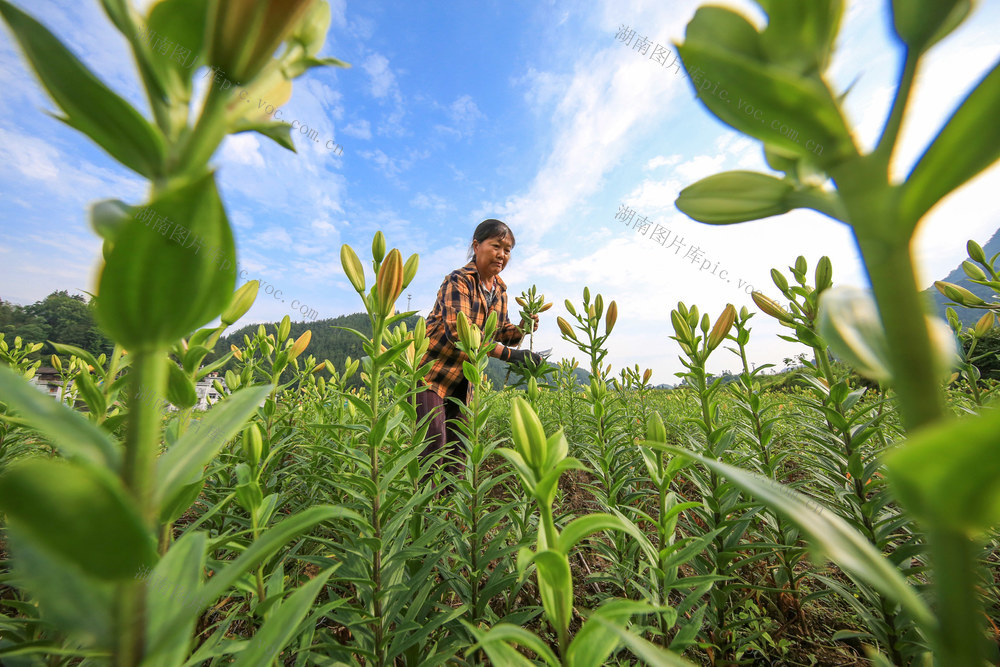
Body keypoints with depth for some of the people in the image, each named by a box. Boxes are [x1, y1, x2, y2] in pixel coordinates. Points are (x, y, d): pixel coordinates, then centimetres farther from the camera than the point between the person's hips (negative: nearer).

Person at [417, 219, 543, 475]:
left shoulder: (500, 289, 5)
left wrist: (520, 329, -12)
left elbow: (499, 331, 12)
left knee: (458, 444, 10)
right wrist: (511, 355, -35)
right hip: (430, 370, -6)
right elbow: (458, 331, -31)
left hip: (462, 378, 7)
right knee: (434, 441, -11)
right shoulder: (459, 280, -17)